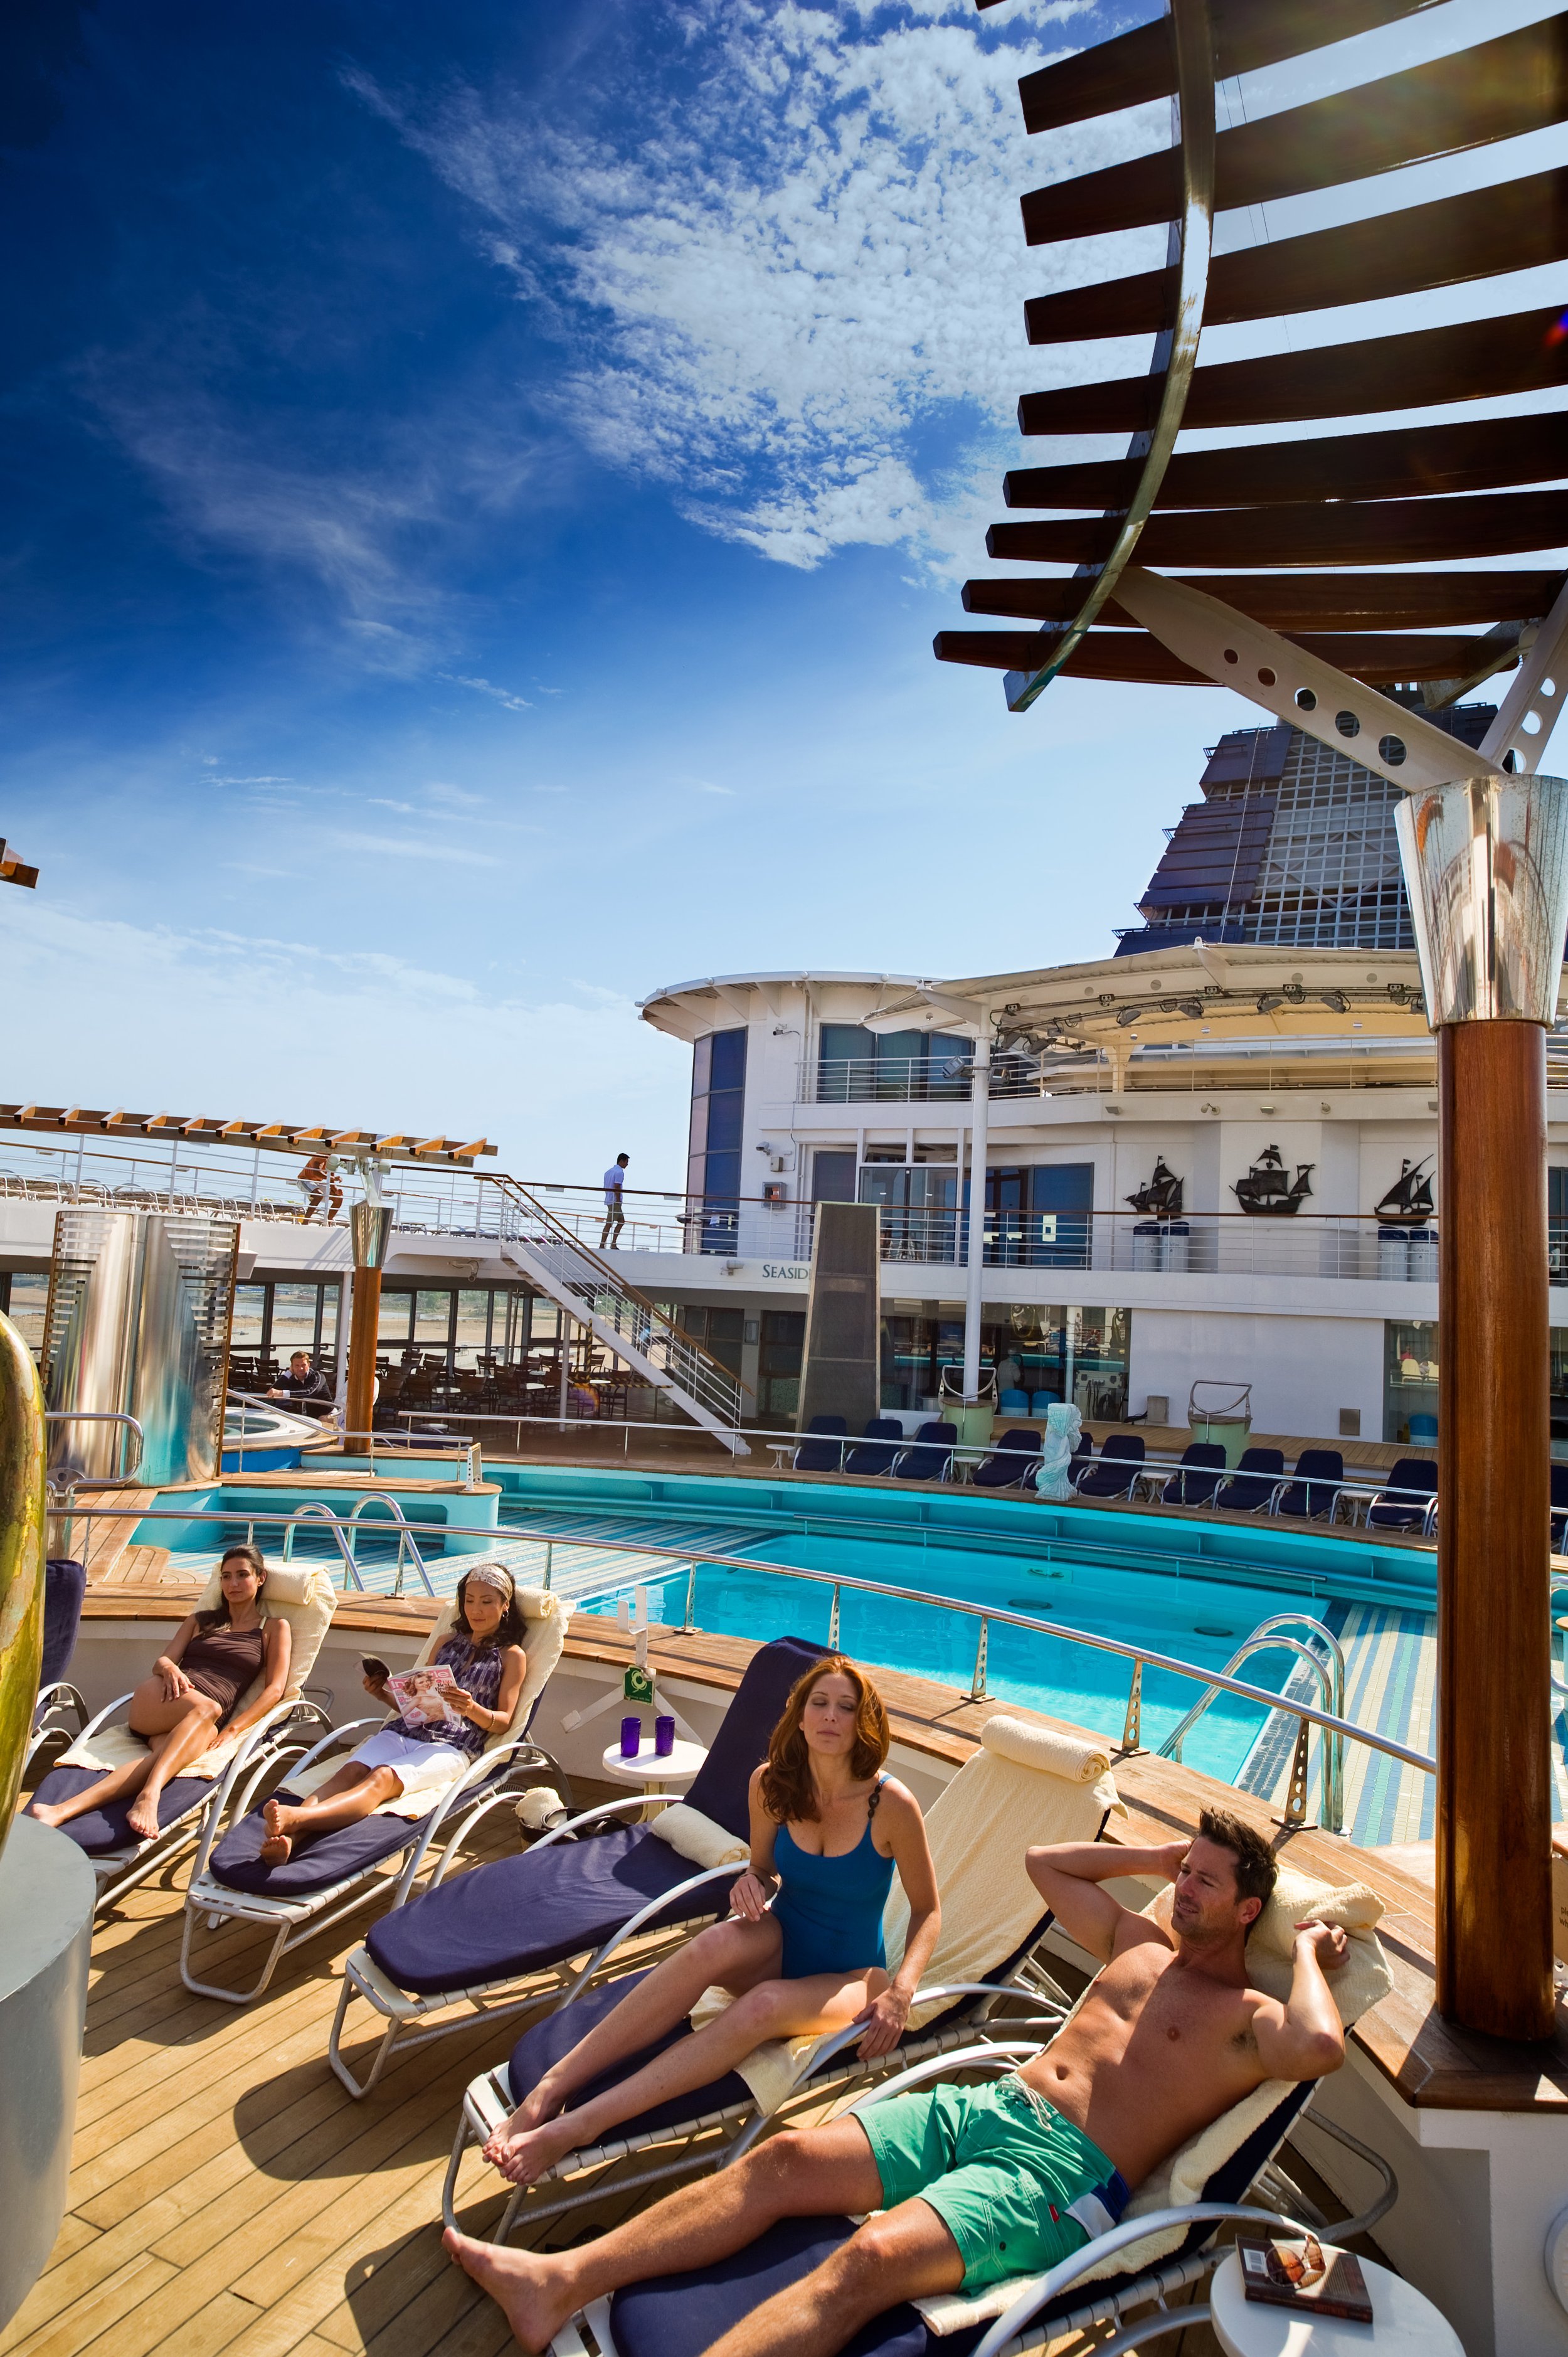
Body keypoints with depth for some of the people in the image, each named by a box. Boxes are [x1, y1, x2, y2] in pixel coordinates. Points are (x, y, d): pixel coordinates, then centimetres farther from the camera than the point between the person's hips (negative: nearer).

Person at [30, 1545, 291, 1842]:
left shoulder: (275, 1629, 17)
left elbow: (275, 1689, 5)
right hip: (156, 1699, 1)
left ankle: (64, 1810, -58)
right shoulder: (200, 1620, 28)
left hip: (207, 1725, -1)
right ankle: (149, 1797, -58)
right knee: (206, 1708, -38)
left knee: (166, 1751, -39)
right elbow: (161, 1661, 16)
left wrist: (232, 1730, -10)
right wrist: (169, 1669, -11)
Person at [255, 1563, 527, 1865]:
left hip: (452, 1748, -5)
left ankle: (294, 1818, -59)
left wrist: (473, 1710, -19)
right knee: (350, 1771, -28)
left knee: (381, 1777, -34)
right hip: (403, 1733, 5)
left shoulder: (512, 1656, 10)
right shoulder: (447, 1643, 25)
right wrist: (383, 1695, 6)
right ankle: (286, 1839, -53)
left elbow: (503, 1722, 2)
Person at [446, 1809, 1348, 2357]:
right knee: (784, 2158, -10)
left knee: (873, 2256, -31)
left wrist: (1309, 1953, -7)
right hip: (986, 2106, 7)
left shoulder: (1248, 2017, -1)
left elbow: (1318, 2048, -25)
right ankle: (562, 2281, -11)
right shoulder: (1142, 1944, 19)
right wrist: (1157, 1854, 25)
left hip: (1064, 2177, -7)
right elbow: (1043, 1861, 27)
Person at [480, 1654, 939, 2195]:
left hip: (849, 1979, -2)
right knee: (720, 1941, -34)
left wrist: (901, 1991, -22)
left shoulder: (891, 1806, -19)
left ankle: (576, 2126, -36)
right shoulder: (771, 1783, -9)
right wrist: (754, 1882, -15)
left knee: (765, 2005, -37)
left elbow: (927, 1910, -6)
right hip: (781, 1947, 3)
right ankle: (550, 2089, -35)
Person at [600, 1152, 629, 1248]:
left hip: (609, 1200, 10)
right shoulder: (620, 1172, -12)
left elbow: (605, 1188, 18)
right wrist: (618, 1201, -17)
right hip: (615, 1202, -10)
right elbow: (617, 1188, -21)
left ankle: (613, 1244, 11)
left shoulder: (609, 1171, 17)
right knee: (609, 1224, -6)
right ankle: (602, 1246, -4)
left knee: (622, 1221, 15)